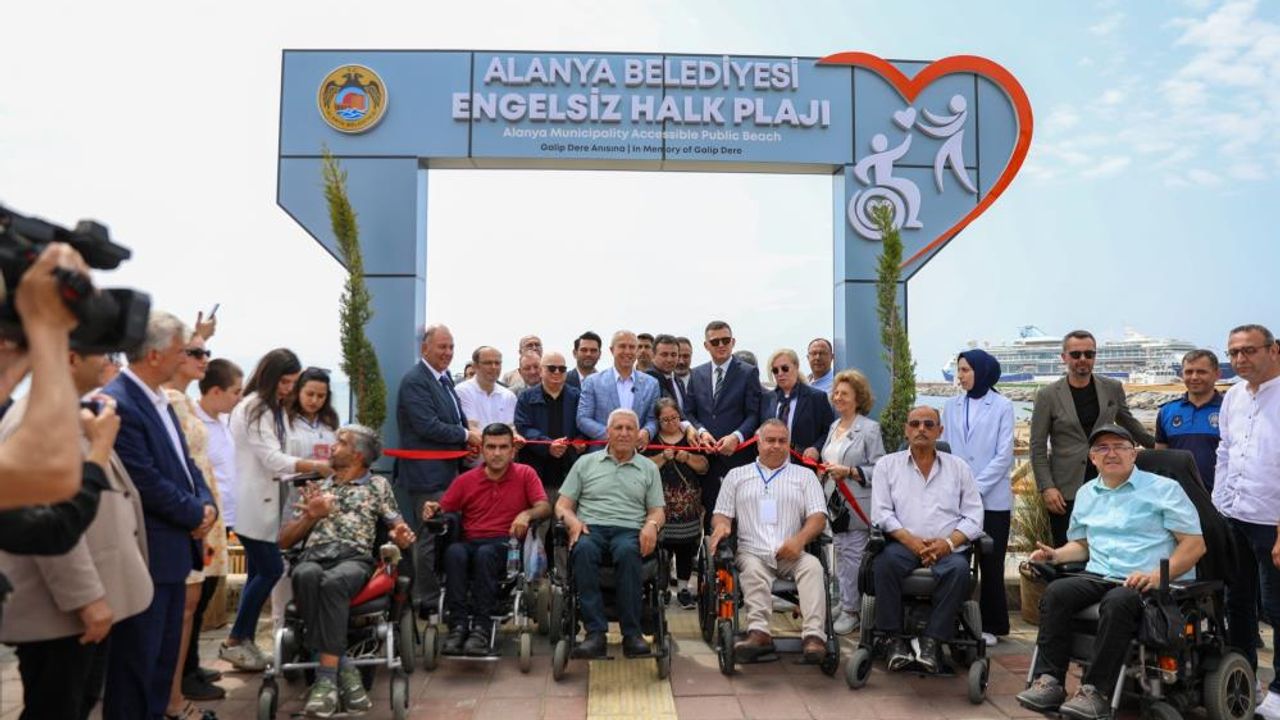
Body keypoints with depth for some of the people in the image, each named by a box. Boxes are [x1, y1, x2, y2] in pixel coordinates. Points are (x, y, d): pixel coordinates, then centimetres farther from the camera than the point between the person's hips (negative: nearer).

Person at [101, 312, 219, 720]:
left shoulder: (160, 399, 10)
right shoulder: (118, 404, -20)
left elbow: (184, 461, 14)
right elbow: (147, 482, -23)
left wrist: (206, 504, -3)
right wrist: (196, 515, -11)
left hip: (173, 547, 9)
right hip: (144, 552, -9)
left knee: (164, 654, 18)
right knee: (136, 657, 4)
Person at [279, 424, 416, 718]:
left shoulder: (377, 485, 20)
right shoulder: (315, 488, 28)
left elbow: (398, 529, 15)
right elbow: (284, 540, 23)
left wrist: (403, 536, -10)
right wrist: (311, 516, 5)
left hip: (354, 558, -2)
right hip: (313, 556, 2)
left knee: (333, 582, -39)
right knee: (306, 576, -37)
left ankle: (327, 675, -35)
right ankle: (342, 668, -34)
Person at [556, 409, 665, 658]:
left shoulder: (649, 468, 21)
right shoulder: (586, 462, 20)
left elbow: (657, 510, 16)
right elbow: (562, 505, 15)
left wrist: (651, 525, -8)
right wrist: (573, 521, -8)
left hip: (629, 530, 0)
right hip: (590, 527, 0)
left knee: (627, 552, -37)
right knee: (583, 550, -36)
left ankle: (631, 633, -32)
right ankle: (595, 632, -36)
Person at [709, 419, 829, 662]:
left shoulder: (804, 475, 20)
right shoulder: (737, 475, 22)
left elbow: (818, 516, 9)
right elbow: (721, 514, 18)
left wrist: (800, 539, -12)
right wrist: (721, 525, -8)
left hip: (791, 554, 0)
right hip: (752, 552, 0)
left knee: (813, 566, -31)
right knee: (752, 569, -33)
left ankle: (814, 635, -40)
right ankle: (759, 631, -44)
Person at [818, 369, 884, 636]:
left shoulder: (870, 428, -7)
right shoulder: (833, 427, 15)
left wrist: (848, 471, -19)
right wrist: (826, 470, 8)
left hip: (857, 505, -7)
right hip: (835, 502, 7)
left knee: (852, 557, -5)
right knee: (840, 555, 10)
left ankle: (851, 611, 4)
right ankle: (845, 606, 19)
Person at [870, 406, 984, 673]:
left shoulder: (958, 467, 15)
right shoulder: (887, 465, 13)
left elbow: (973, 516, 8)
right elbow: (881, 513, 3)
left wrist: (949, 542, -11)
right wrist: (910, 540, -13)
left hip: (947, 548, 1)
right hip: (903, 544, -1)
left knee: (959, 568, -32)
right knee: (885, 562, -33)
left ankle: (932, 640, -21)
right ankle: (897, 639, -19)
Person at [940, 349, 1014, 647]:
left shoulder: (1002, 406, -2)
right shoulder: (951, 407, 7)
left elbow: (1003, 456, -6)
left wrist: (976, 488, -13)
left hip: (992, 499, -2)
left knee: (991, 564, 6)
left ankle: (991, 625, 18)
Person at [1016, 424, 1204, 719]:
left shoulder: (1164, 489, 4)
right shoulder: (1086, 493, 21)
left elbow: (1195, 543, -2)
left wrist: (1159, 575, -18)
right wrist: (1055, 554, 5)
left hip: (1149, 584, -5)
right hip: (1099, 578, 5)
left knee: (1117, 602, -36)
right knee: (1056, 592, -24)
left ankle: (1096, 692, -31)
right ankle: (1050, 681, -26)